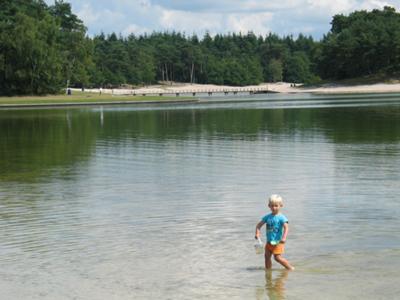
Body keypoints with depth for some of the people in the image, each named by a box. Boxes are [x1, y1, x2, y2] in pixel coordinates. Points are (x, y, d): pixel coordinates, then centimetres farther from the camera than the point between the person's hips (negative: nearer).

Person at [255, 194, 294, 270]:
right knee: (267, 255, 5)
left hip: (278, 242, -6)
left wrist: (284, 238, -35)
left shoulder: (281, 218, -11)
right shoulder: (267, 217, 6)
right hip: (269, 241, 6)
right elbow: (259, 225, 10)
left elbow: (286, 228, -21)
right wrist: (257, 233, -8)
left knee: (277, 257, -11)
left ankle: (290, 268, 3)